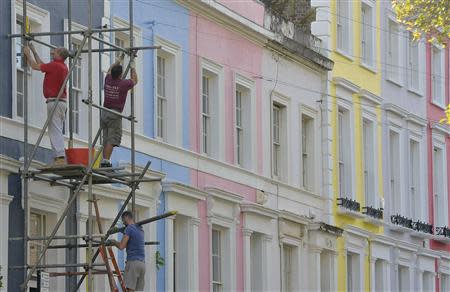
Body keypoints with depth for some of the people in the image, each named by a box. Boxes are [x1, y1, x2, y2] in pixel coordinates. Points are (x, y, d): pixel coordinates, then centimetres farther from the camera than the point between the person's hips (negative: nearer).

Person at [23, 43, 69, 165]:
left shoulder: (55, 65, -14)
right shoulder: (63, 66, 14)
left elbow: (35, 66, -5)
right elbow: (41, 65, 29)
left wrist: (28, 54, 11)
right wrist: (34, 51, 33)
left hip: (54, 101, -10)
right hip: (61, 101, 10)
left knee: (55, 130, -11)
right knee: (57, 131, 11)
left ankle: (60, 157, -17)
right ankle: (59, 157, 10)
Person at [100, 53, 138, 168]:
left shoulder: (108, 80, 6)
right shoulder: (124, 84, -7)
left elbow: (110, 70, 29)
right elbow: (134, 80, 14)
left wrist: (119, 60, 39)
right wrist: (132, 68, 27)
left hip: (104, 113, 6)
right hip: (115, 115, -6)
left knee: (106, 140, 10)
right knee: (112, 140, -10)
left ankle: (104, 161, 7)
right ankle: (106, 161, -19)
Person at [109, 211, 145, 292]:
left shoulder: (129, 228, -6)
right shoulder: (140, 230, 19)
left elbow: (121, 246, -11)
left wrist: (114, 242, 9)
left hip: (133, 262, -8)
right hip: (142, 263, 8)